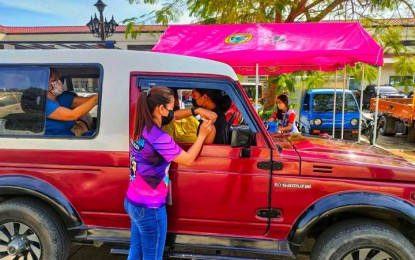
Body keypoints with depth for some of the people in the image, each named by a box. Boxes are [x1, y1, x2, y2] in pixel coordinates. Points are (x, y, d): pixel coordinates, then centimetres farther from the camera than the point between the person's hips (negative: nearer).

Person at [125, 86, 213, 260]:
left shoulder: (142, 128, 1)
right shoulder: (159, 138, -25)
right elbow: (188, 160, -14)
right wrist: (202, 135, -4)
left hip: (133, 202, 9)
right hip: (149, 208, -9)